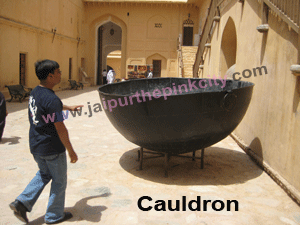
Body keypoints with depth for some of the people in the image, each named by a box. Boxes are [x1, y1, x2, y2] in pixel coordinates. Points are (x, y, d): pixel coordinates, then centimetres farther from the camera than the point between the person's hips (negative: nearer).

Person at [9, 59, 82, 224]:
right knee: (59, 181, 12)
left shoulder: (35, 92, 3)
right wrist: (71, 151, -14)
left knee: (44, 174, 28)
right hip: (52, 149, -8)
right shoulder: (51, 99, -25)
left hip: (36, 146, 8)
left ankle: (22, 202, 19)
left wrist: (69, 108, 35)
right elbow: (60, 129, -23)